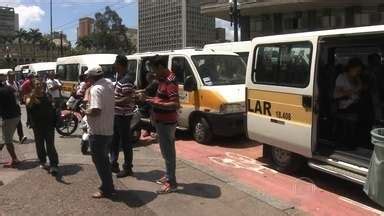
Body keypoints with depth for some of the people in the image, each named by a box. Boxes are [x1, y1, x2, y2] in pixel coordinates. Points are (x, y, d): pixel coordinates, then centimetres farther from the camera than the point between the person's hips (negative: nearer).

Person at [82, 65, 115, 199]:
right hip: (108, 129, 9)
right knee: (104, 159, 21)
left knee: (99, 161, 4)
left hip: (98, 131, -9)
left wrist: (85, 112, -11)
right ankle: (108, 186, 31)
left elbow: (95, 111, -32)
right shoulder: (109, 84, 5)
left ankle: (107, 190, 13)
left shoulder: (96, 89, -22)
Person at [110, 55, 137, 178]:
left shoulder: (126, 80, -19)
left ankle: (127, 168, 10)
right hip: (117, 114, 10)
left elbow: (127, 99, -25)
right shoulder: (120, 78, 12)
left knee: (125, 142, 0)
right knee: (114, 140, 17)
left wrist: (113, 102, -21)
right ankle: (114, 164, 30)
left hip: (124, 115, -10)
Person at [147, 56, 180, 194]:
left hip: (166, 123, -10)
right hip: (162, 121, 10)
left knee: (168, 152, -3)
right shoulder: (163, 78, 10)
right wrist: (154, 100, 10)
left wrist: (156, 104, -26)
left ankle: (172, 183, 7)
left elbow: (176, 105, -29)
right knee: (167, 151, 19)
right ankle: (168, 177, 32)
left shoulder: (170, 81, -21)